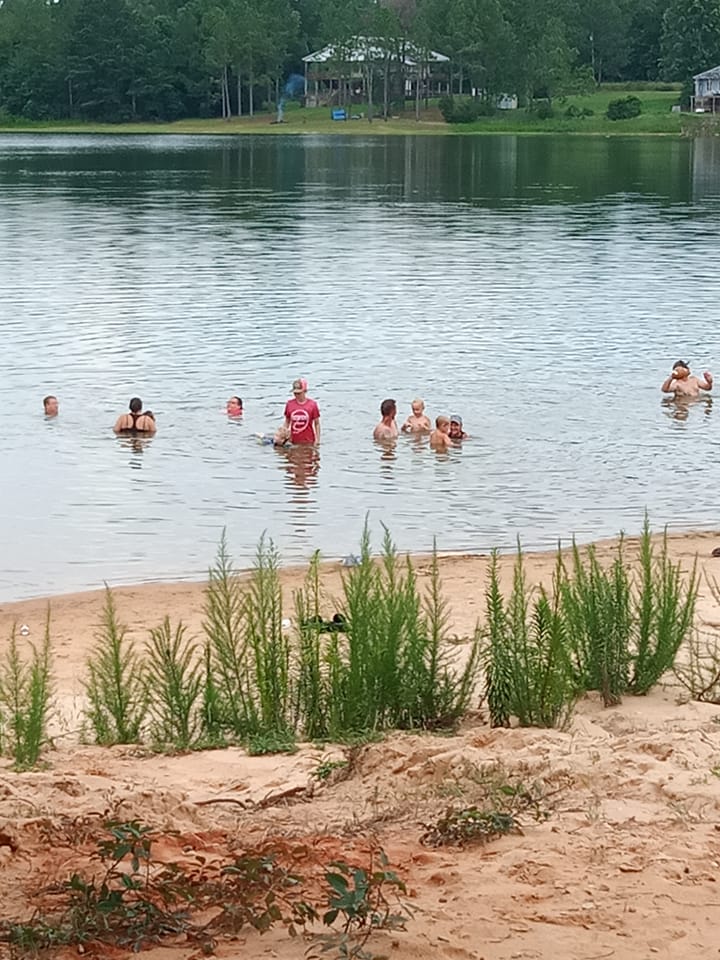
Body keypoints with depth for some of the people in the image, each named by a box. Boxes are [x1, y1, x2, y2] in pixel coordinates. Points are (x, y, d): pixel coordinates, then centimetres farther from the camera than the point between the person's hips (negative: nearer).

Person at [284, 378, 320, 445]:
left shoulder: (312, 405, -5)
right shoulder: (289, 404, 2)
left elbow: (317, 424, -1)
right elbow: (287, 422, 11)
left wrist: (317, 440, -6)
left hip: (308, 441, -2)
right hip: (294, 441, 2)